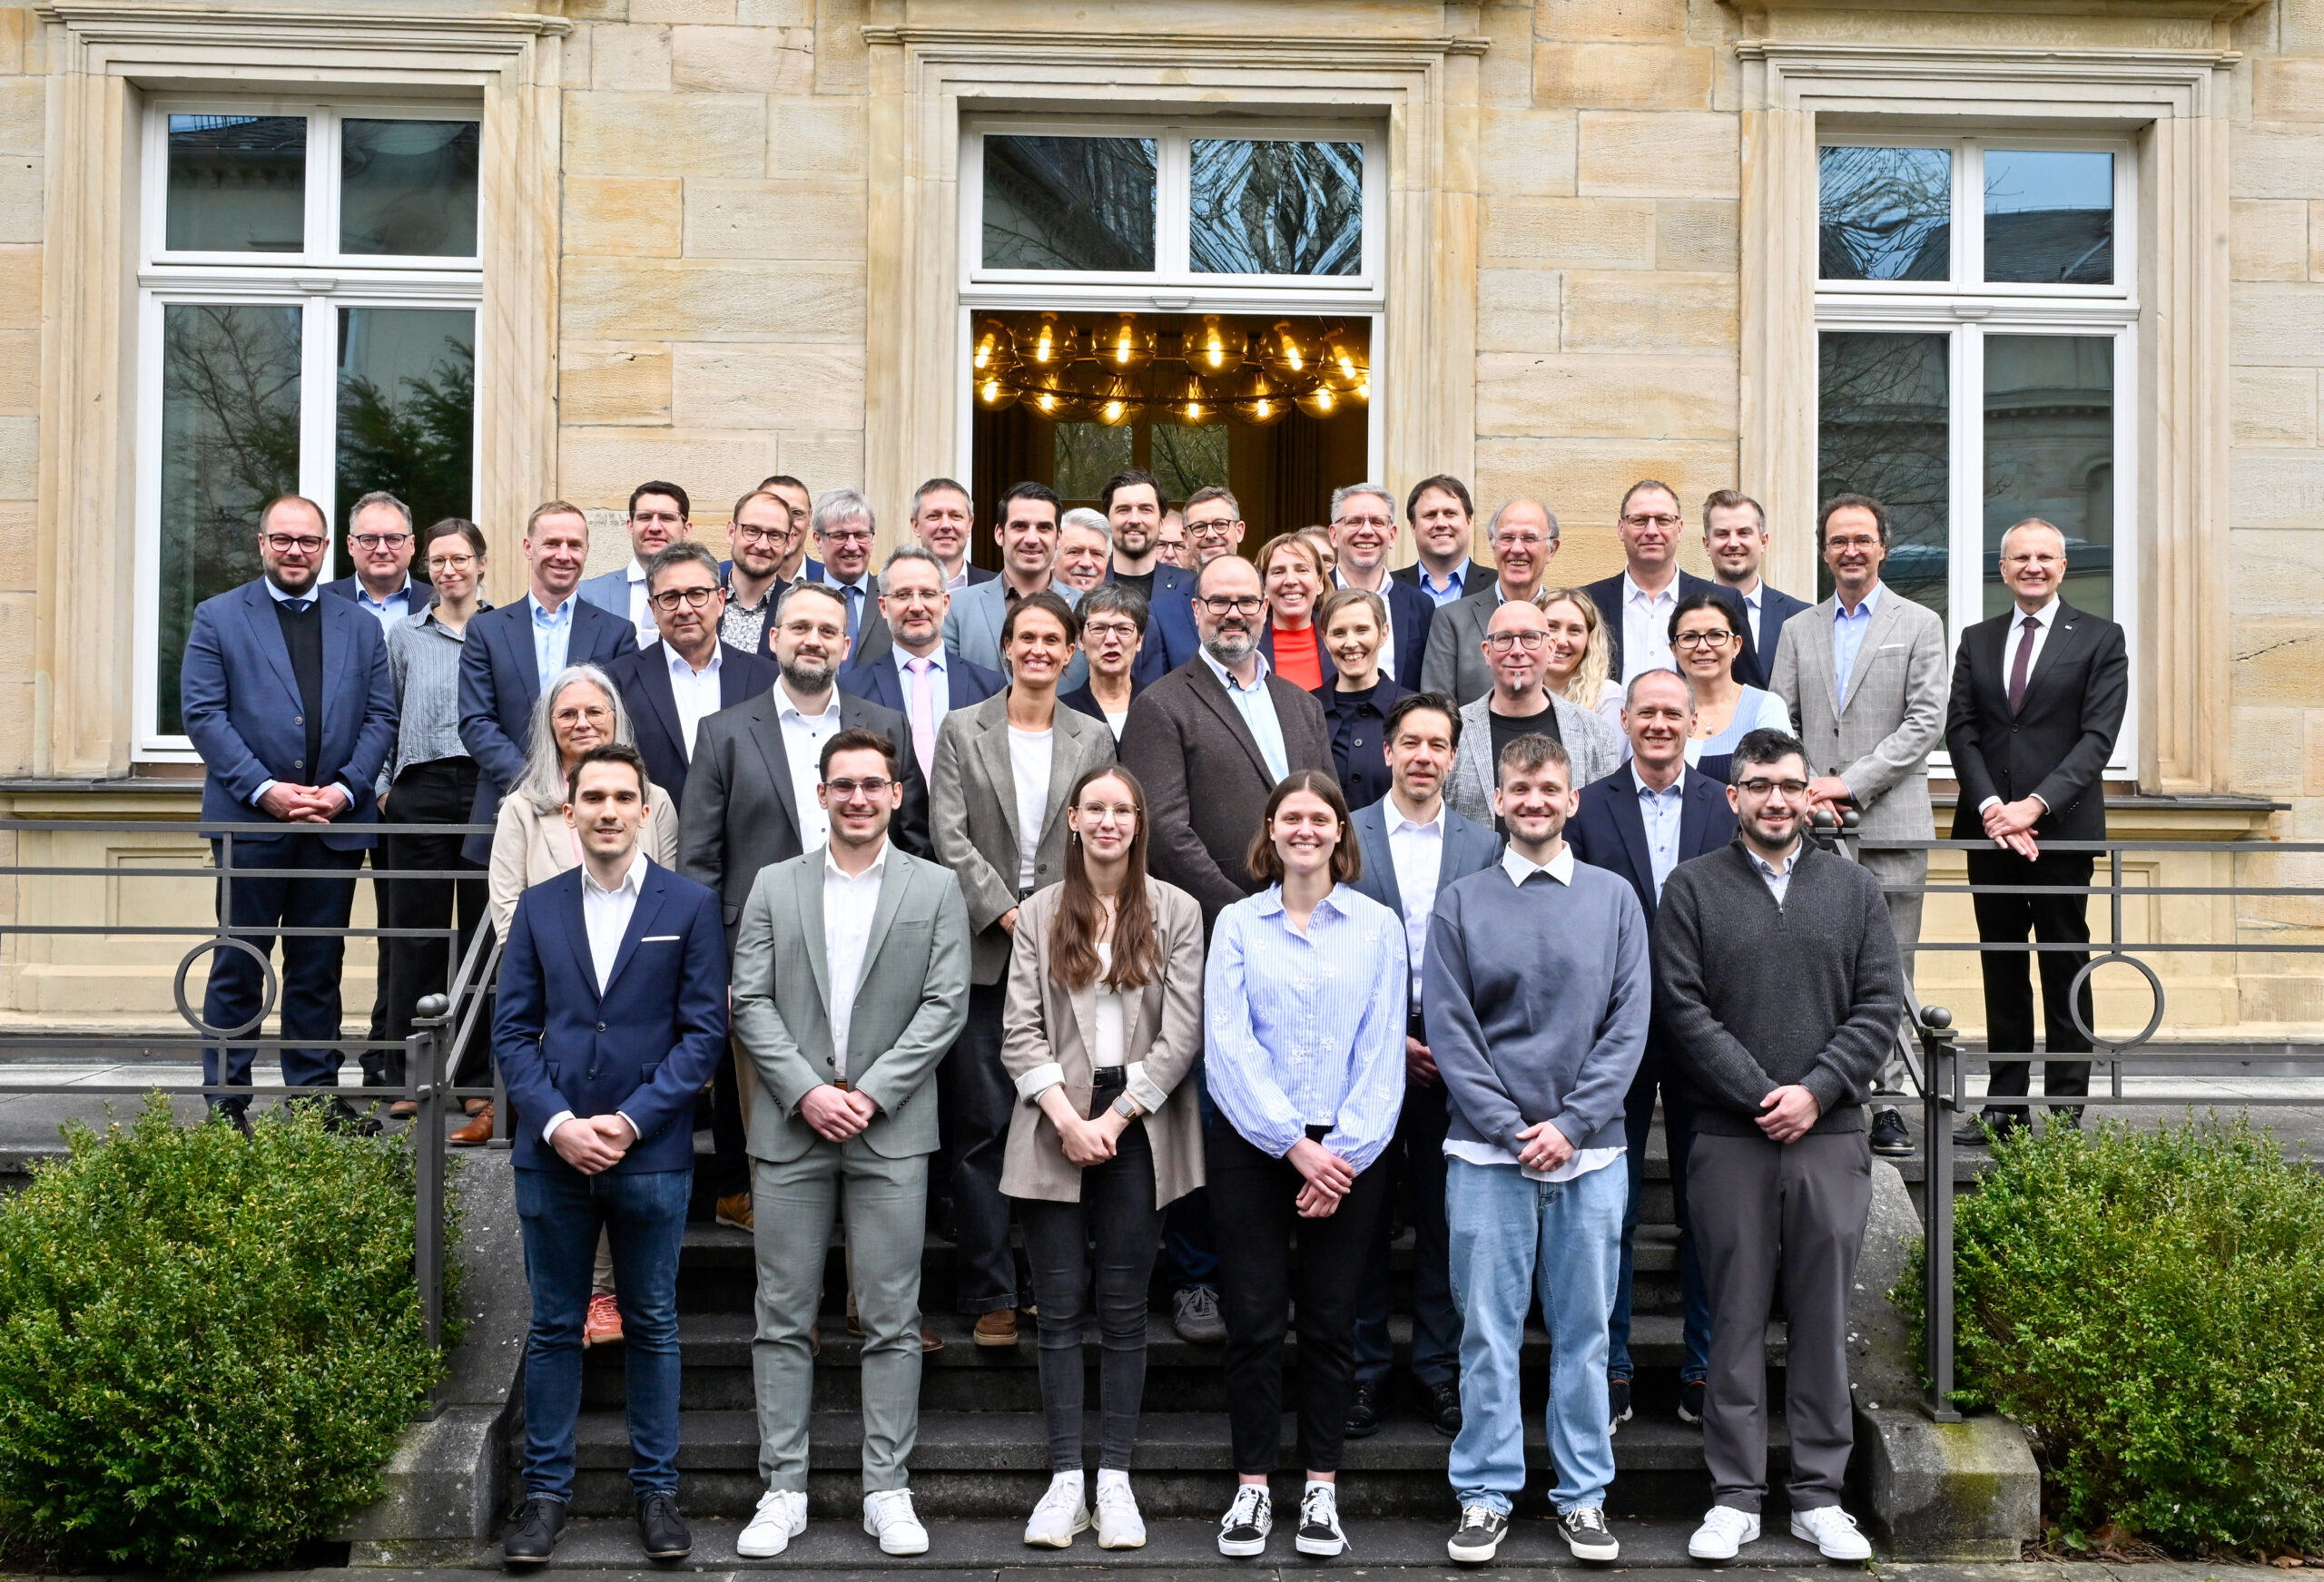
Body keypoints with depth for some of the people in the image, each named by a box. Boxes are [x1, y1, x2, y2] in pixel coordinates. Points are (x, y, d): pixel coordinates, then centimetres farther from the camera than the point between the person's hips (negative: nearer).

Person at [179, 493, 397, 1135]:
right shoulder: (217, 618, 5)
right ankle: (225, 1101, 11)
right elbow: (203, 713, -3)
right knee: (238, 967, 3)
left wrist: (345, 789, -8)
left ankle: (318, 1093, 17)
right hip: (249, 818, -2)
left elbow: (380, 716, 7)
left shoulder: (360, 626, 13)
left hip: (335, 821, 2)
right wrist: (263, 789, -13)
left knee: (319, 968, 9)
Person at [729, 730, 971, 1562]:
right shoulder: (774, 886, 9)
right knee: (783, 1320, 5)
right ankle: (783, 1491, 13)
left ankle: (886, 1491, 12)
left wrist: (871, 1094, -11)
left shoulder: (936, 889, 5)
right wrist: (807, 1092, -10)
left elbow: (946, 1006, -2)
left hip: (891, 1132, -1)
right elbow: (750, 1003, 3)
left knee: (892, 1323, 3)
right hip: (790, 1128, 1)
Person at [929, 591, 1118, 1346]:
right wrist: (1006, 913, -10)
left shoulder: (1095, 739, 11)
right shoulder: (961, 731, 7)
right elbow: (950, 837, -1)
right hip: (983, 951, -1)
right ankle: (991, 1292, 7)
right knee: (982, 1124, 0)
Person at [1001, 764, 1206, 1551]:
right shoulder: (1039, 914, 7)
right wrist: (1067, 1120, -10)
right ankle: (1066, 1480, 7)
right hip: (1054, 1128, 1)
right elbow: (1021, 1033, 2)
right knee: (1060, 1308, 2)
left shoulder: (1176, 912, 2)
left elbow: (1180, 1037, -3)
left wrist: (1113, 1120, -9)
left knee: (1123, 1309, 3)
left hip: (1137, 1131, -1)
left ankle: (1115, 1479, 9)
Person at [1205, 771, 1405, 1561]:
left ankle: (1321, 1491, 16)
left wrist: (1346, 1152, -10)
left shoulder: (1378, 926, 4)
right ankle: (1251, 1488, 13)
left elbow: (1382, 1051, 0)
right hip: (1251, 1146, 0)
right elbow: (1227, 1044, -5)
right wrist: (1295, 1144, -12)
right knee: (1254, 1320, 2)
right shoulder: (1237, 925, 3)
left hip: (1347, 1151, 0)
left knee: (1331, 1322, 6)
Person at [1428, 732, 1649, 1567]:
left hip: (1590, 1150, 1)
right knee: (1489, 1332, 3)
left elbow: (1629, 1024, 1)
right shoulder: (1461, 902, 4)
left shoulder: (1614, 899, 7)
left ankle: (1582, 1496, 17)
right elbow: (1449, 1028, -1)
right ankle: (1486, 1495, 13)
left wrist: (1572, 1124, -9)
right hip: (1488, 1151, -1)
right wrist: (1508, 1128, -9)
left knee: (1584, 1330, 7)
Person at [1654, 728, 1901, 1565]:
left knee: (1824, 1318, 6)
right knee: (1736, 1317, 3)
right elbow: (1684, 1008, -3)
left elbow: (1880, 1003, 5)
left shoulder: (1854, 889, 12)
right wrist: (1760, 1094, -11)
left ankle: (1820, 1494, 17)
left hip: (1831, 1137, 2)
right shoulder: (1691, 888, 4)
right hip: (1729, 1140, -2)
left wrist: (1815, 1091, -8)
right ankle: (1735, 1495, 12)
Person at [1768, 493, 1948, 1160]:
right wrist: (1806, 789, -7)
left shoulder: (1920, 625, 6)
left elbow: (1925, 721, -3)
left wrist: (1851, 783, -11)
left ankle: (1884, 1100, 4)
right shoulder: (1798, 630, 15)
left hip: (1890, 825, -2)